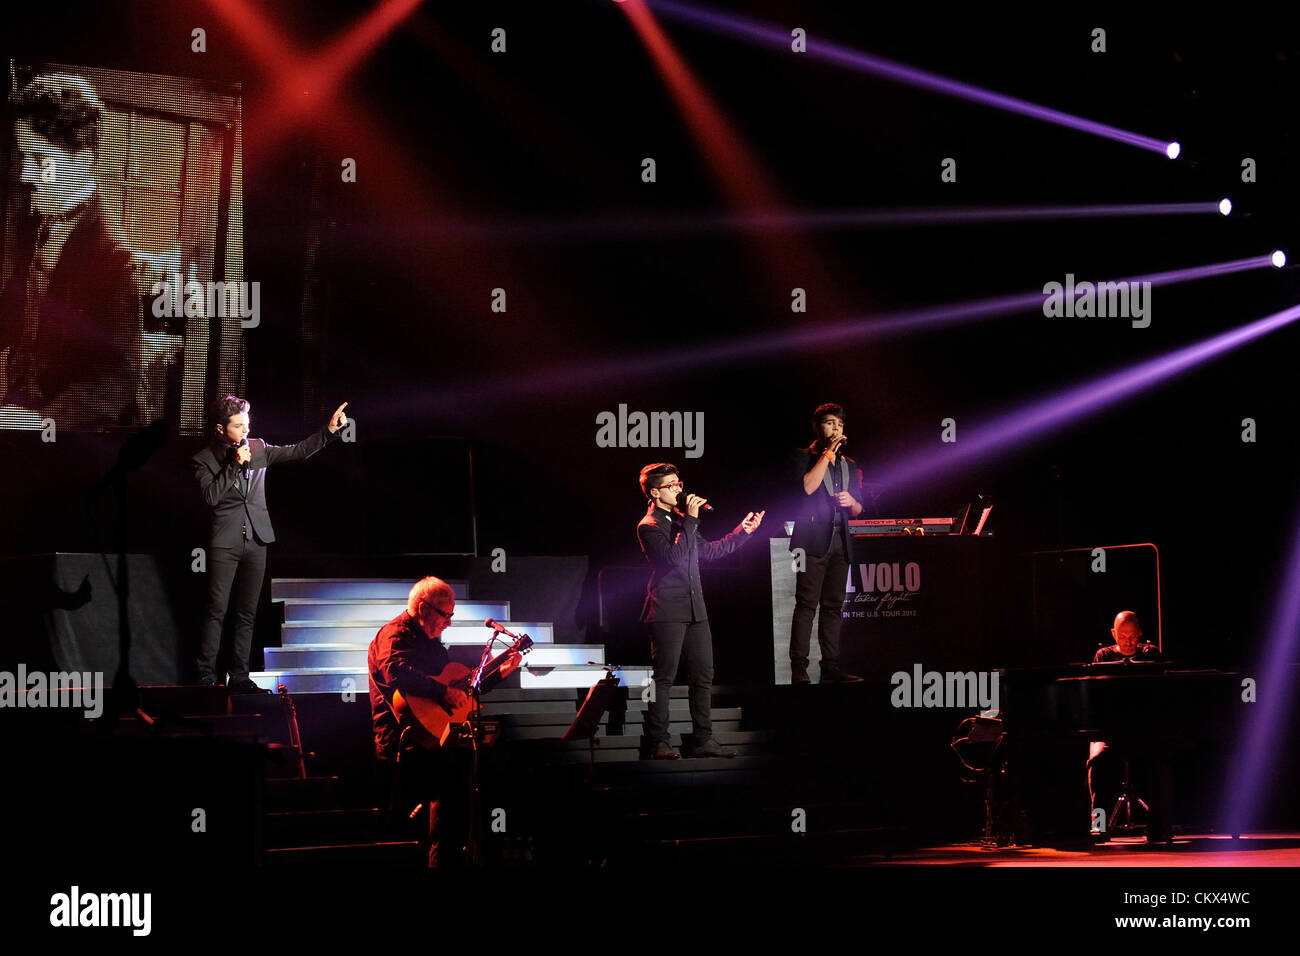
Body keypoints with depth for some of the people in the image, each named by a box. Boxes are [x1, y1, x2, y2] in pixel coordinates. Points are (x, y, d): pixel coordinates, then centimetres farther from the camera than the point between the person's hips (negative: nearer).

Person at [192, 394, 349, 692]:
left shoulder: (258, 448, 7)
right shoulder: (204, 460, -3)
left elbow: (297, 451, 8)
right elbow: (210, 496, -15)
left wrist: (329, 430, -1)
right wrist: (234, 465, -17)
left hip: (255, 541, 4)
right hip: (224, 544, -4)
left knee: (247, 614, 7)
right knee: (216, 612, -5)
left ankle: (239, 677, 11)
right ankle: (206, 677, -2)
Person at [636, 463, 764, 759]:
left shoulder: (680, 520, 18)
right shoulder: (648, 527, -8)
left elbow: (707, 551, 26)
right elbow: (675, 557, -21)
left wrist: (743, 532, 24)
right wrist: (690, 520, -19)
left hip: (694, 610, 8)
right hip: (668, 612, -8)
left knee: (703, 676, 7)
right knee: (664, 678, -5)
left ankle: (704, 740, 11)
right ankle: (659, 743, -1)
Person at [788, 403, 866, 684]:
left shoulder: (850, 466, 22)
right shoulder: (803, 457, 6)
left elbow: (858, 510, 23)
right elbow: (807, 486, -14)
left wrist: (851, 501, 0)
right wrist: (828, 453, -9)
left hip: (839, 543, 6)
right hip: (813, 540, -6)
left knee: (834, 605, 4)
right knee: (807, 603, -11)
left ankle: (831, 666, 4)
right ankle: (799, 668, -14)